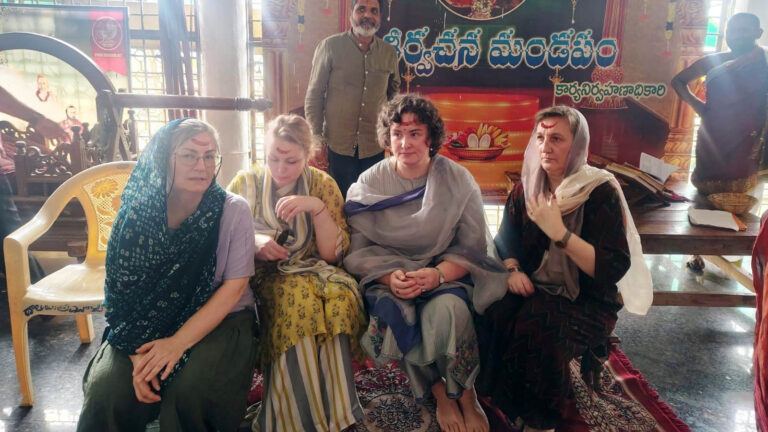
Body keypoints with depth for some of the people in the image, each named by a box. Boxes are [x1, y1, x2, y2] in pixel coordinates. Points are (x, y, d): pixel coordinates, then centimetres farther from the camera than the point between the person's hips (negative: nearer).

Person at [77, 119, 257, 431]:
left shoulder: (234, 210, -10)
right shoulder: (140, 210, -6)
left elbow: (235, 285, -11)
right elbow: (123, 286, -4)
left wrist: (178, 342, -20)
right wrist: (140, 352, -18)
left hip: (219, 320, -1)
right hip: (149, 325, 2)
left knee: (191, 390, -28)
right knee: (106, 394, -22)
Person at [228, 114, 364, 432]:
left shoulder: (323, 185, 2)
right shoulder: (245, 183, 1)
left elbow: (333, 254, -4)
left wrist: (317, 206, -18)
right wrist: (252, 243, -17)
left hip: (313, 272, 1)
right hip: (261, 276, -1)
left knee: (342, 296, -33)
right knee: (299, 296, -35)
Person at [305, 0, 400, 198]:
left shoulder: (389, 53, 5)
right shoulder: (330, 46, -6)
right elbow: (314, 95, -4)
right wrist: (316, 139, -7)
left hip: (375, 148, 3)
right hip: (337, 146, -3)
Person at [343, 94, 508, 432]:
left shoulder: (458, 180, -2)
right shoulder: (369, 184, -1)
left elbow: (472, 247, -3)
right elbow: (358, 250, -2)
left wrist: (438, 273, -22)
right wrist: (389, 276, -22)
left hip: (446, 274, -1)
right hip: (387, 276, 1)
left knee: (448, 310, -33)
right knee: (389, 312, -31)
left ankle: (465, 395, -4)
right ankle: (439, 392, -5)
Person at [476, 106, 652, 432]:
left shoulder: (601, 192, -13)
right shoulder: (528, 187, 2)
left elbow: (614, 269, -20)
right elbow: (505, 238, 14)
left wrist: (559, 233, -28)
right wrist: (512, 269, -7)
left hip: (587, 301, -4)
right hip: (535, 289, 4)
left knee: (538, 332, -33)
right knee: (494, 317, -26)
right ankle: (500, 403, -5)